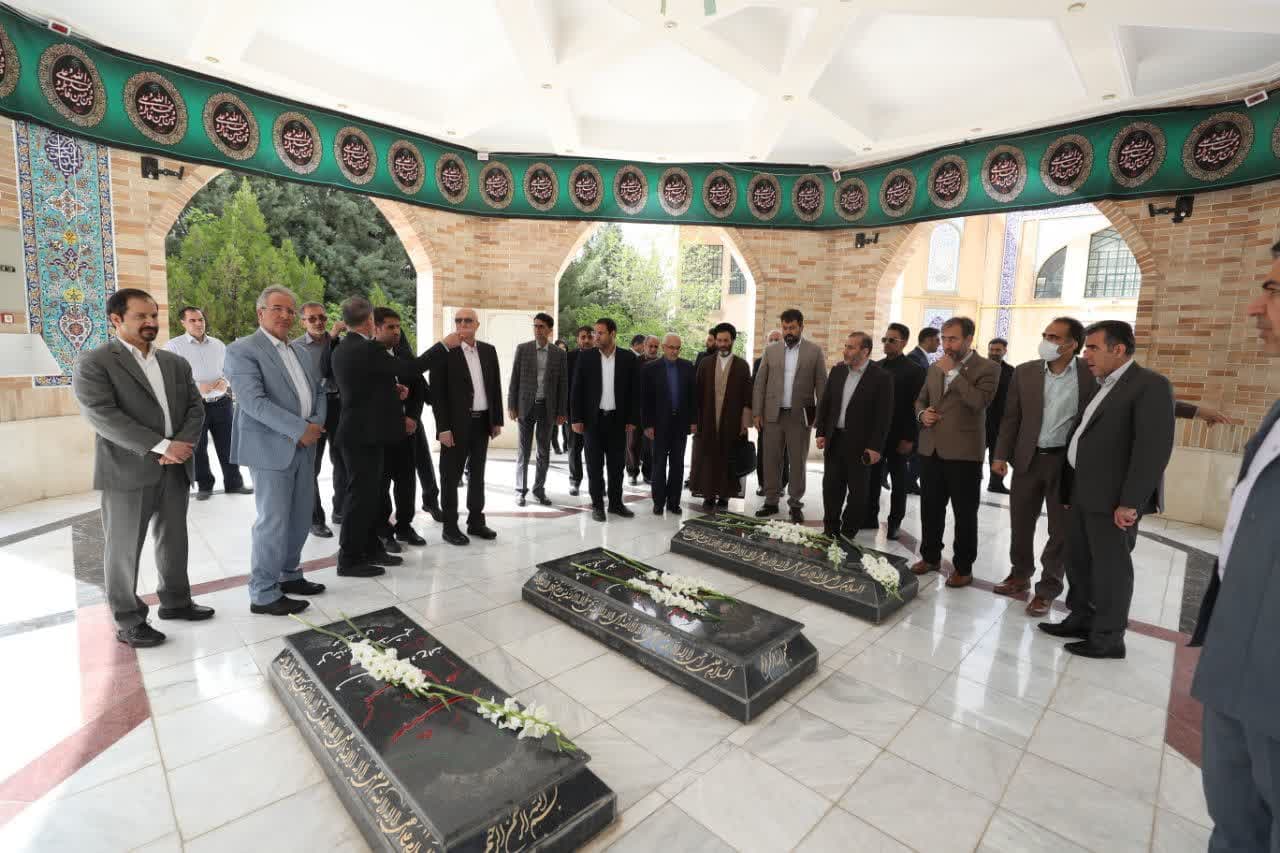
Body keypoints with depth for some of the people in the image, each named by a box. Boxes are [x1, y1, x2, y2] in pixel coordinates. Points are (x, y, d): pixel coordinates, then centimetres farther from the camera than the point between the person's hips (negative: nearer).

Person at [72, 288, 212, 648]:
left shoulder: (176, 363, 12)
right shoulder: (93, 363, -5)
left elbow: (195, 407, 7)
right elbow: (103, 416, -16)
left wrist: (182, 445, -11)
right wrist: (161, 446, -21)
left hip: (176, 468, 5)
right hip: (128, 471, -5)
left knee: (174, 540, 14)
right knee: (124, 548, 6)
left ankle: (175, 600, 29)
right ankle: (127, 621, 19)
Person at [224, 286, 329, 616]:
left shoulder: (300, 351, 17)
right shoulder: (242, 350, -7)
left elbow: (319, 390, 15)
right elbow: (254, 401, -18)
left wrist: (317, 424, -4)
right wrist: (299, 429, -18)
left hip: (305, 446, 7)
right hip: (271, 448, -7)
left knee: (301, 517, 13)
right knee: (273, 521, -3)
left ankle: (289, 575, 29)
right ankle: (264, 594, 9)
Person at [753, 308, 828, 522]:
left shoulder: (815, 351, 2)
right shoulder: (770, 350, 6)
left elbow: (821, 384, 0)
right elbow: (760, 383, 6)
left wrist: (821, 415, -5)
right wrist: (757, 412, 0)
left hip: (800, 415, -2)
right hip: (773, 414, 2)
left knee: (798, 461, 6)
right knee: (771, 460, 7)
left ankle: (796, 503, 17)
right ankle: (771, 501, 18)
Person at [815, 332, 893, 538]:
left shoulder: (882, 377, -10)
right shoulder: (837, 371, 4)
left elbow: (884, 415, -11)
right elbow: (825, 403, 9)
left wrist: (875, 447, -13)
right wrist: (821, 432, 4)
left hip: (860, 444, -4)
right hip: (834, 440, 5)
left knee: (857, 492, 7)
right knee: (831, 489, 11)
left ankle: (848, 535, 19)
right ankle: (830, 531, 24)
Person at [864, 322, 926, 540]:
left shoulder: (915, 371, -6)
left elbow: (916, 407, -10)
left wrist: (909, 438, -14)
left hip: (898, 436, -4)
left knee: (898, 482, 8)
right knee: (872, 479, 10)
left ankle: (894, 523, 18)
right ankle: (870, 518, 21)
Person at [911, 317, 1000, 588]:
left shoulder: (987, 368, -5)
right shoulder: (935, 367, 13)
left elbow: (979, 402, -21)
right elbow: (920, 400, 21)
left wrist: (952, 372, -18)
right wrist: (922, 413, -1)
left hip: (964, 452, -5)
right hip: (931, 449, 6)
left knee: (965, 514, 6)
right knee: (930, 509, 14)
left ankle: (963, 568, 19)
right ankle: (930, 557, 30)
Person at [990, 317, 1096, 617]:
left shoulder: (1091, 375, -6)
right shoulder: (1025, 372, 2)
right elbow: (1011, 417, 4)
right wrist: (1001, 454, 0)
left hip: (1068, 462, -2)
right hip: (1028, 458, 3)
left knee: (1061, 529, 7)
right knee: (1020, 522, 13)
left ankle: (1047, 589, 21)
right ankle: (1020, 574, 32)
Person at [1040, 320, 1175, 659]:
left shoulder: (1150, 385, -12)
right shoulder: (1101, 386, 15)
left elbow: (1154, 448, -19)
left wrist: (1130, 502, -21)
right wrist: (1070, 489, 13)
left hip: (1113, 499, -8)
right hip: (1084, 493, 8)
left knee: (1110, 567, 4)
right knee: (1079, 562, 16)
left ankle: (1108, 637, 18)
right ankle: (1081, 620, 31)